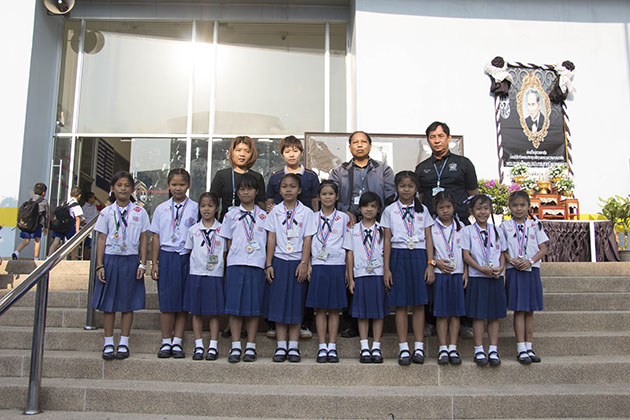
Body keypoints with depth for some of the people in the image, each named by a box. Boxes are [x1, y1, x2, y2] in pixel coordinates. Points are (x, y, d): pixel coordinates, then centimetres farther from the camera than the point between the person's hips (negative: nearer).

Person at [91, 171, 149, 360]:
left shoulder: (140, 212, 5)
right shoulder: (107, 212, 5)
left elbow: (143, 239, 5)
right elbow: (101, 240, 4)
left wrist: (142, 263, -1)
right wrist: (100, 265, -1)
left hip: (131, 260, 0)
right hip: (110, 259, 0)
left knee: (128, 303, 3)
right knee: (108, 302, 3)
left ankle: (123, 343, 12)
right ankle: (108, 343, 12)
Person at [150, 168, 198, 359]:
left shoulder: (195, 209, 3)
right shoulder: (161, 209, 8)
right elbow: (156, 237, 10)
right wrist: (154, 263, 6)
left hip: (187, 257, -1)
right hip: (166, 257, 1)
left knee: (183, 302, 3)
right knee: (166, 301, 1)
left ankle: (177, 342, 12)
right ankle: (166, 342, 11)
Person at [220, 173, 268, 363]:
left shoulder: (264, 216, 10)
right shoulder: (231, 215, 11)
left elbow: (268, 242, 9)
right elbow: (228, 242, 11)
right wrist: (229, 262, 4)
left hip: (257, 265, 0)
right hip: (235, 264, 0)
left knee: (254, 307, 2)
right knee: (235, 306, -1)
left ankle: (251, 347, 10)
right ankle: (235, 347, 7)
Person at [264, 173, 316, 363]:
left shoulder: (306, 212, 1)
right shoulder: (275, 211, 5)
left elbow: (307, 239, -2)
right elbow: (271, 239, 4)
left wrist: (304, 263, -10)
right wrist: (268, 264, -1)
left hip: (297, 262, -1)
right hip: (279, 261, 1)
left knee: (296, 304, 3)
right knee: (278, 303, 1)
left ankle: (293, 347, 11)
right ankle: (281, 347, 10)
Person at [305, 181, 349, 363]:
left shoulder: (343, 218, 6)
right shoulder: (313, 218, 9)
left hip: (337, 265, 0)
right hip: (318, 266, 1)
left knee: (334, 308, 3)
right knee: (320, 308, 2)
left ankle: (332, 347, 9)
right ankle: (322, 347, 8)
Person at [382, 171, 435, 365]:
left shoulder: (422, 210, 9)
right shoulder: (390, 210, 6)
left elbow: (428, 239, 7)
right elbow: (387, 240, 4)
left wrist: (430, 264, -2)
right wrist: (386, 268, -1)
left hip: (419, 256, 1)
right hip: (398, 256, -1)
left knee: (419, 303, 3)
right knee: (400, 304, 1)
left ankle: (419, 348, 10)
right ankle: (403, 348, 8)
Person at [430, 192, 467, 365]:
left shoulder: (460, 227, 8)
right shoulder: (432, 228, 1)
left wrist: (466, 272, 2)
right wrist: (436, 262, -13)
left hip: (457, 274, 2)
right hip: (440, 274, -2)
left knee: (456, 313, 4)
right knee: (441, 313, 0)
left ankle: (453, 348, 10)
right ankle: (443, 349, 7)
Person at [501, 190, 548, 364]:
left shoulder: (535, 225, 8)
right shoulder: (505, 226, 5)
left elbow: (543, 249, 5)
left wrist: (530, 261, -11)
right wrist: (512, 260, -13)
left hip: (532, 270, 2)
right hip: (514, 271, -2)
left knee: (530, 310, 6)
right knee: (519, 310, -3)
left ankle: (529, 347, 14)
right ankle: (521, 349, -1)